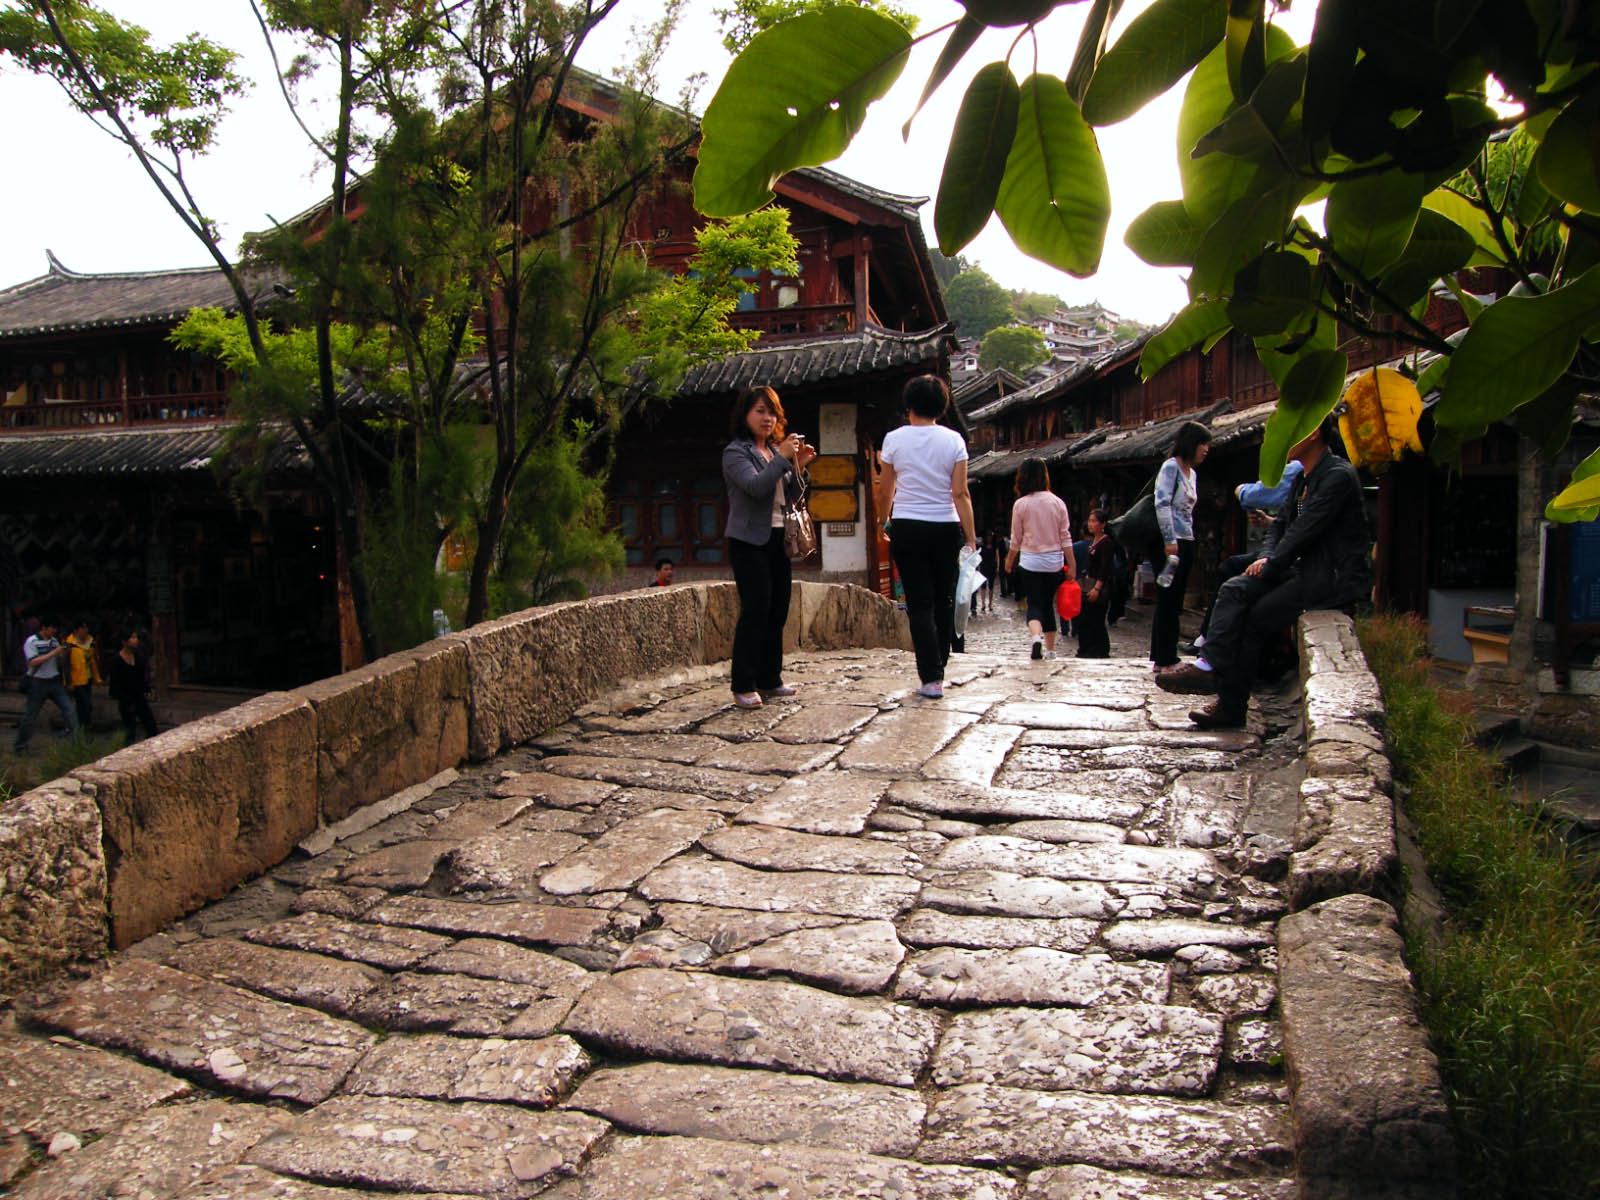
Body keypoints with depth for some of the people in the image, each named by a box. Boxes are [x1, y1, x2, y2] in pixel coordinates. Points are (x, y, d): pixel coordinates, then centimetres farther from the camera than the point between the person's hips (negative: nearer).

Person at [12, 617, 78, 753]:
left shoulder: (54, 641, 6)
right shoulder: (31, 642, -10)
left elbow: (60, 661, 13)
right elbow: (33, 662, -21)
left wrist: (64, 652, -6)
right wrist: (53, 653, -22)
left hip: (54, 681, 5)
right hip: (38, 683, -5)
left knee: (69, 709, -3)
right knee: (30, 716, 5)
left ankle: (74, 737, 3)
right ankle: (19, 746, 17)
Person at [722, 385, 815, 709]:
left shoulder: (776, 450, 15)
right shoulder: (736, 452, -5)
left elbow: (791, 499, 15)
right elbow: (755, 487, -21)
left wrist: (799, 466, 1)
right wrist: (782, 458, -20)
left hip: (778, 539, 7)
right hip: (750, 541, -7)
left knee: (777, 612, 8)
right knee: (755, 612, -10)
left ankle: (770, 680, 17)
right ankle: (743, 686, -5)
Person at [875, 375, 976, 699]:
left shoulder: (894, 439, -1)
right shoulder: (953, 440, -1)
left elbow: (885, 493, 5)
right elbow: (960, 494, -6)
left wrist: (884, 523, 23)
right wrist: (971, 538, -4)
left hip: (907, 528, -1)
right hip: (945, 529, 1)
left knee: (920, 603, 0)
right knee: (944, 600, 13)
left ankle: (931, 679, -6)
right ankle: (939, 669, 23)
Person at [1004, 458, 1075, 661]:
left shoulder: (1021, 504, -7)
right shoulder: (1058, 502, -1)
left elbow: (1016, 539, -1)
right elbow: (1065, 537, 0)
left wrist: (1009, 560, 13)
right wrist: (1072, 564, 6)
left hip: (1030, 561, -2)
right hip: (1054, 561, 2)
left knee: (1034, 604, 1)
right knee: (1048, 604, 15)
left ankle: (1036, 636, -27)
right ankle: (1050, 649, 17)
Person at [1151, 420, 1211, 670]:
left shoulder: (1192, 473, 20)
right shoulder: (1171, 467, -6)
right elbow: (1162, 504, -15)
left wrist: (1188, 542, 15)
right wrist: (1170, 541, -20)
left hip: (1186, 542, 9)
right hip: (1170, 542, -9)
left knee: (1174, 603, 9)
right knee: (1167, 602, -7)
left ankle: (1166, 658, 12)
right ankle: (1163, 660, -4)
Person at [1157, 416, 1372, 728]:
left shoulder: (1338, 475, -15)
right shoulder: (1303, 478, 15)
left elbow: (1306, 530, -19)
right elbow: (1282, 524, 16)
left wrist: (1271, 565, -12)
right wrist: (1266, 557, -2)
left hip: (1336, 576, -8)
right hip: (1306, 569, 8)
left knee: (1255, 619, -15)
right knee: (1234, 590, -10)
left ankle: (1231, 705, -8)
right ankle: (1211, 665, -21)